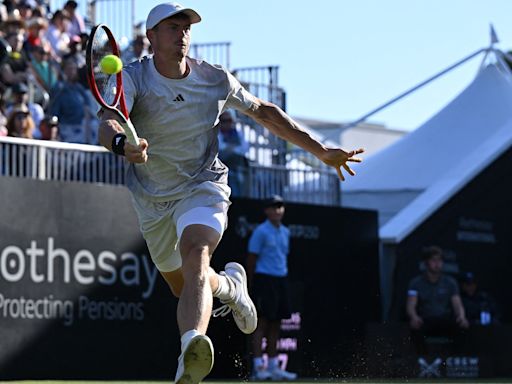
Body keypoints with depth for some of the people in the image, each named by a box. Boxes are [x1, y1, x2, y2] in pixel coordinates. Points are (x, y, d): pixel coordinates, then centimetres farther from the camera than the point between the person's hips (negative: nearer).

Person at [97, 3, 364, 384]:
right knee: (183, 288, 17)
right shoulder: (133, 78, -15)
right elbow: (108, 123, -34)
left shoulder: (215, 79, -7)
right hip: (153, 201, 2)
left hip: (203, 188, -2)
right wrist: (122, 144, -60)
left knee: (195, 258, -32)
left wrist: (321, 150, 6)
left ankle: (191, 351, -54)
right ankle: (230, 284, 53)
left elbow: (263, 111, 9)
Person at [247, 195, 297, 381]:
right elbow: (252, 259, -7)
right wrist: (251, 286, -8)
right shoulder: (261, 231, -7)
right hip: (264, 280, -7)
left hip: (281, 281, 7)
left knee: (276, 324, 8)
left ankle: (273, 367, 11)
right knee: (262, 323, -8)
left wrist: (284, 276, 16)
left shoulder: (285, 232, 15)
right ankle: (258, 367, -9)